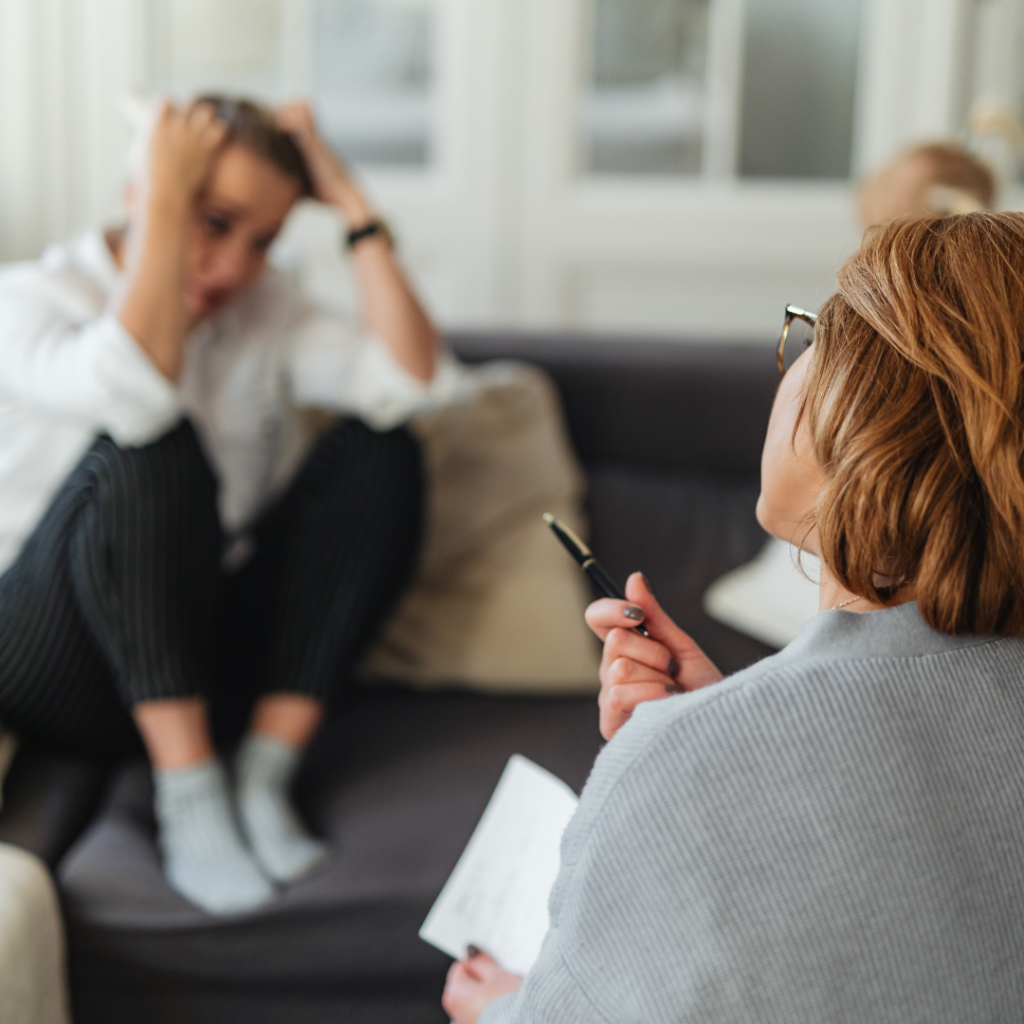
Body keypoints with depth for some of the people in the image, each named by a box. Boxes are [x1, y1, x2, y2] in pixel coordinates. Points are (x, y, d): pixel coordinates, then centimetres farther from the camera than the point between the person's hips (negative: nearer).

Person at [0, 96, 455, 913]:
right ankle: (187, 796, -25)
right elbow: (136, 393, -33)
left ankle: (265, 778, -18)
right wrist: (165, 204, -25)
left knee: (380, 449, -14)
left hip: (210, 645, 5)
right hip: (66, 675, -5)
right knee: (154, 446, -31)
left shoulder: (263, 310, 6)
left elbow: (411, 382, -13)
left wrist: (352, 203, -12)